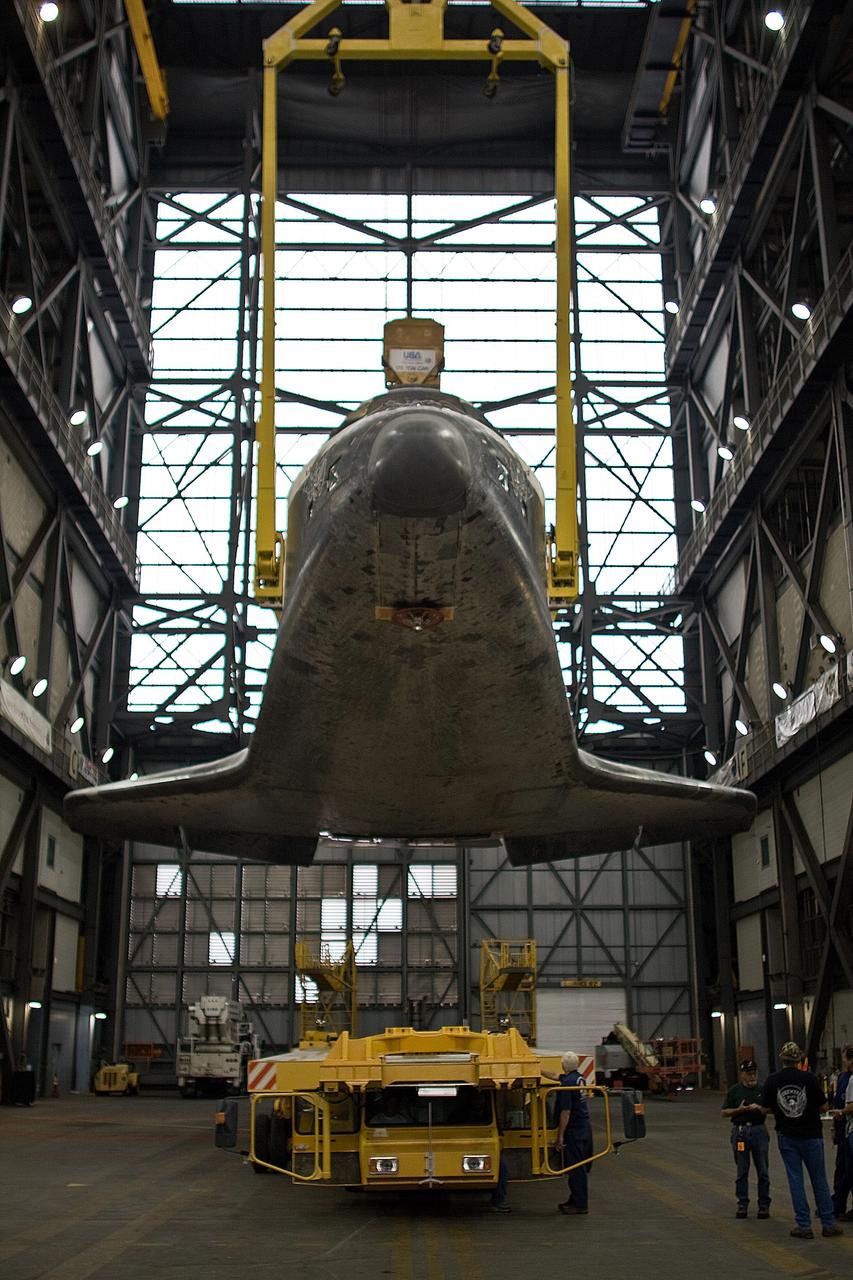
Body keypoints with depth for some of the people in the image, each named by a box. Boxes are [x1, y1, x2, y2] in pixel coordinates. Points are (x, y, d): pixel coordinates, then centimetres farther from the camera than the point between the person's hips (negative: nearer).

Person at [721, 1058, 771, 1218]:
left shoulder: (762, 1089, 6)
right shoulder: (734, 1090, 4)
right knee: (742, 1171, 4)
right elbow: (724, 1113, 4)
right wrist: (739, 1110, -11)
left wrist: (760, 1109, -12)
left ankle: (764, 1205, 10)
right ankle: (742, 1204, 10)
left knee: (763, 1170, 1)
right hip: (740, 1131, 0)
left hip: (759, 1130, 0)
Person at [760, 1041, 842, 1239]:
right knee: (819, 1179, 11)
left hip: (786, 1136, 1)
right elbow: (824, 1106, -6)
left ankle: (804, 1226, 6)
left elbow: (765, 1109, -2)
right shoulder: (810, 1078, -11)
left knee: (795, 1179, 6)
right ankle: (828, 1223, 16)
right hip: (811, 1135, -1)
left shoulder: (772, 1080, -7)